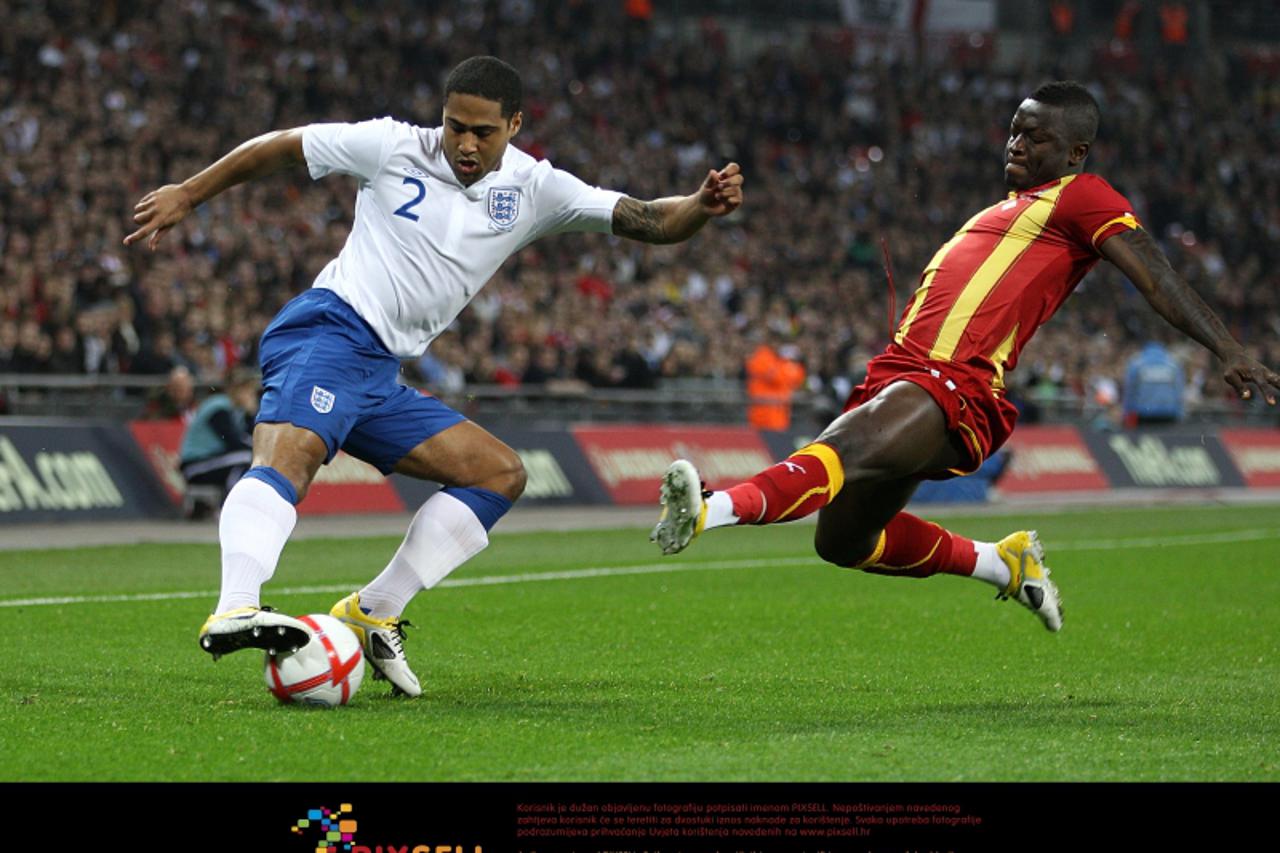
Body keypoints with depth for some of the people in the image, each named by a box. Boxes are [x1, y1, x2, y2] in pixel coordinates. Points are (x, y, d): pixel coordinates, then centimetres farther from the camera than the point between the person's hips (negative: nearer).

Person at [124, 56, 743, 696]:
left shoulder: (533, 190, 10)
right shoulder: (393, 147, 0)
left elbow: (649, 222, 4)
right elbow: (279, 148, 11)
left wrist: (702, 206, -17)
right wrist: (185, 195, 13)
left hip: (379, 376, 7)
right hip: (328, 331, -7)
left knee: (501, 474, 3)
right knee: (288, 456, -33)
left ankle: (372, 615, -4)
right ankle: (234, 611, -55)